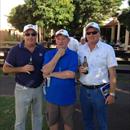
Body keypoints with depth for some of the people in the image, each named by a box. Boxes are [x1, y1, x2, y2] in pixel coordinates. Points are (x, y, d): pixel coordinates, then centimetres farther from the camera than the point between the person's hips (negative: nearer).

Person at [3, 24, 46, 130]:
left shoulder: (42, 50, -2)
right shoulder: (16, 50, -10)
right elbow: (5, 68, -6)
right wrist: (22, 69, -20)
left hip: (39, 88, 3)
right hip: (22, 89, -3)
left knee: (38, 116, 21)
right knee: (20, 119, 10)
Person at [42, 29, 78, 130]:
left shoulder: (73, 55, -10)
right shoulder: (49, 54, -2)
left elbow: (71, 74, -22)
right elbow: (45, 71, -16)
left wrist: (51, 74, -15)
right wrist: (58, 55, -19)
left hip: (67, 95, -2)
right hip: (52, 94, 3)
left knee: (68, 121, 19)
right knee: (52, 120, 21)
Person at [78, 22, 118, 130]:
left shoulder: (107, 49, -8)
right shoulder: (81, 49, 4)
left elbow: (112, 73, -8)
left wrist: (112, 93, -11)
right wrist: (79, 69, -9)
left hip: (100, 91, -4)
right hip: (84, 90, 4)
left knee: (102, 121, 11)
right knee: (87, 119, 19)